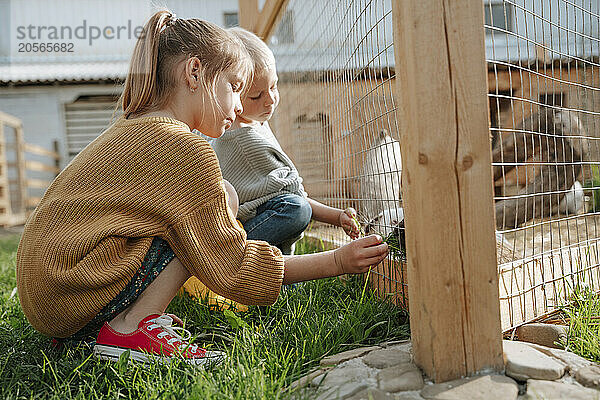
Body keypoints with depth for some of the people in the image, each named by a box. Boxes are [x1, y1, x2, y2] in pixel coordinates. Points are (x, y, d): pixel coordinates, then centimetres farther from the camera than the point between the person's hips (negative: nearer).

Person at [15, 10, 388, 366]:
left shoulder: (131, 128, 13)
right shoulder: (183, 147, -17)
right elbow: (231, 267, -15)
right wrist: (337, 261, -9)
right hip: (68, 296, -10)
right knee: (224, 196, -12)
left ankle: (124, 318, 3)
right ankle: (132, 329, -13)